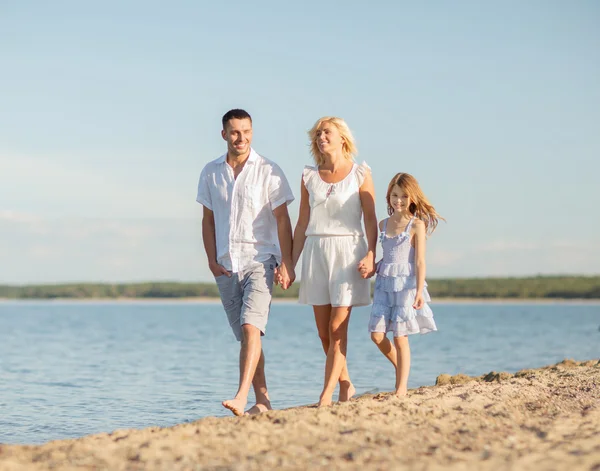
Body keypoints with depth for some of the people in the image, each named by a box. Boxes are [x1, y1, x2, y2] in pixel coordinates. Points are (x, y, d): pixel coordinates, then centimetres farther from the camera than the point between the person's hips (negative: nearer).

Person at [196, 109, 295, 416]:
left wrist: (287, 262, -10)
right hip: (226, 266, 4)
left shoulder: (268, 171, -3)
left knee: (251, 327, -20)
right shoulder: (210, 173, 9)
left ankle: (241, 398, -26)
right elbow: (208, 220, 14)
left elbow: (282, 220, -3)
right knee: (244, 335, 7)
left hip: (260, 260, -4)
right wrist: (212, 260, 4)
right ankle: (262, 401, 14)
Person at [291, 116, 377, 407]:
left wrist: (371, 255, -14)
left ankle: (327, 394, -7)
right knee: (323, 331, 5)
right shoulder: (309, 177, 10)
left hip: (348, 251, -4)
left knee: (337, 327, -8)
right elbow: (302, 224, 12)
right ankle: (346, 385, 20)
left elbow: (371, 220, -1)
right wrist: (290, 264, 8)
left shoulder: (360, 174, 1)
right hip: (316, 252, 4)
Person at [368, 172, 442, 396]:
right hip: (384, 283, 5)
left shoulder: (417, 225, -4)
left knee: (400, 337, -5)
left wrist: (419, 291, -15)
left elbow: (419, 261, -8)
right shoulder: (383, 224, 11)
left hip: (406, 283, -5)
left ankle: (401, 389, 2)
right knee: (377, 335, -5)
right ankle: (401, 368, 20)